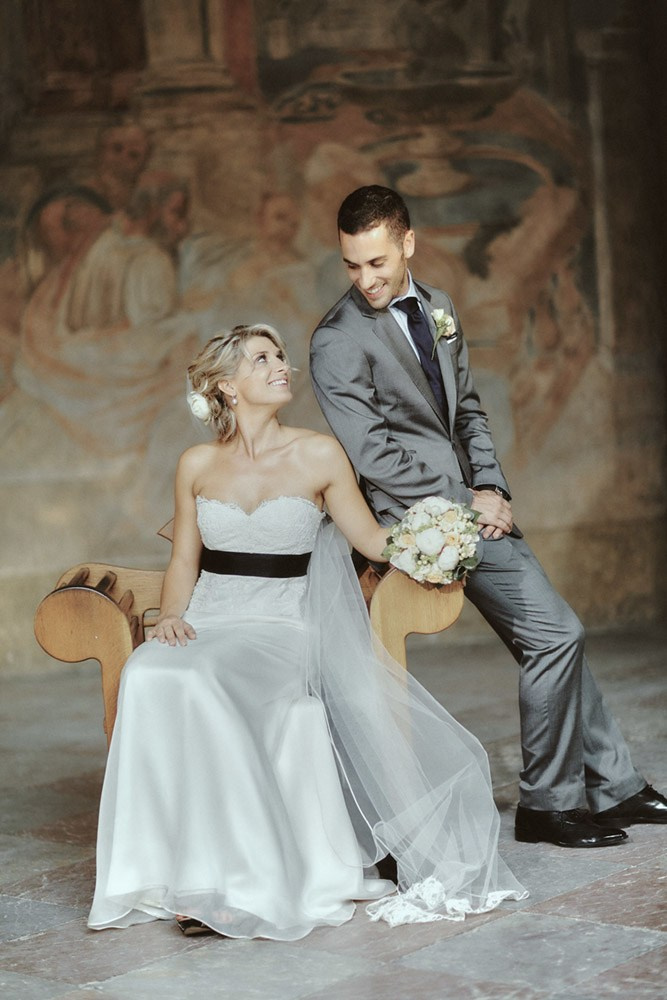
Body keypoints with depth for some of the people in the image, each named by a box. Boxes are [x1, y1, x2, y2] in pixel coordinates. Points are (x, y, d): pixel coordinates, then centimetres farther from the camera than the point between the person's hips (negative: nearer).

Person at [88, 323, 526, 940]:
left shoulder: (319, 456, 3)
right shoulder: (198, 465, 10)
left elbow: (373, 540, 8)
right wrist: (172, 615, -3)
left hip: (281, 627, -3)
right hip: (207, 623, 3)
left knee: (200, 685, -34)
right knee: (149, 677, -31)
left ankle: (232, 875, -28)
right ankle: (188, 868, -26)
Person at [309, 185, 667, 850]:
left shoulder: (436, 308, 11)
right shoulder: (337, 341, -12)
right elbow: (373, 456, -16)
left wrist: (491, 487, 0)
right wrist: (469, 502, -14)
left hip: (469, 502, 7)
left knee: (555, 637, 8)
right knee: (554, 632, -11)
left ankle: (614, 787, 20)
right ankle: (547, 805, 3)